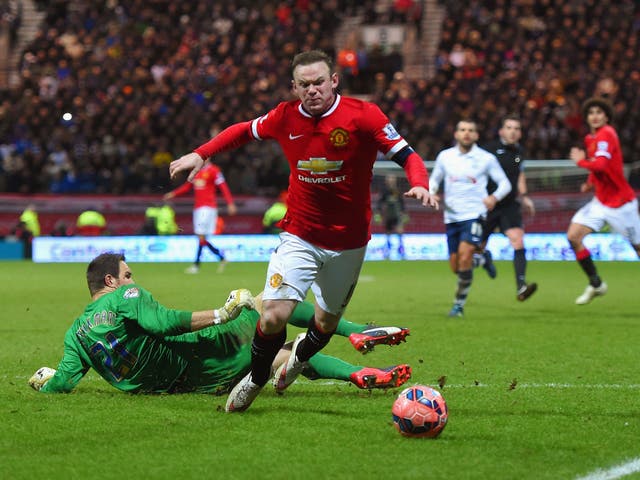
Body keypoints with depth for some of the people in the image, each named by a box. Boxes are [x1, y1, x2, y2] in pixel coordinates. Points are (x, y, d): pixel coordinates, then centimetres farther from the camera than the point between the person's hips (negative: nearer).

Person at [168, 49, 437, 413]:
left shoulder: (363, 116, -14)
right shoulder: (285, 117, -5)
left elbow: (407, 155, -11)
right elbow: (245, 131, 15)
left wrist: (420, 184, -31)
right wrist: (200, 154, 9)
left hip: (348, 241, 0)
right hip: (300, 236, 0)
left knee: (327, 321, 13)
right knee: (274, 316, -16)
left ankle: (301, 357, 49)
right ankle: (256, 379, 13)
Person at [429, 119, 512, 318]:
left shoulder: (486, 158, -1)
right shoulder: (445, 156, 6)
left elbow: (504, 183, 5)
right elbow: (434, 179, 20)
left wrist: (494, 197, -15)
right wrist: (430, 192, -2)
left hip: (474, 214, -4)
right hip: (451, 215, 4)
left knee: (465, 256, -21)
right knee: (455, 265, 5)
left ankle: (459, 304, -10)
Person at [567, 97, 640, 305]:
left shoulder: (606, 134, -18)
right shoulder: (590, 139, 8)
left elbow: (600, 165, -30)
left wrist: (580, 160, -13)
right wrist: (590, 183, 8)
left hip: (620, 202, -8)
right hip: (600, 201, 8)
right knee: (573, 237, -6)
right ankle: (596, 284, 6)